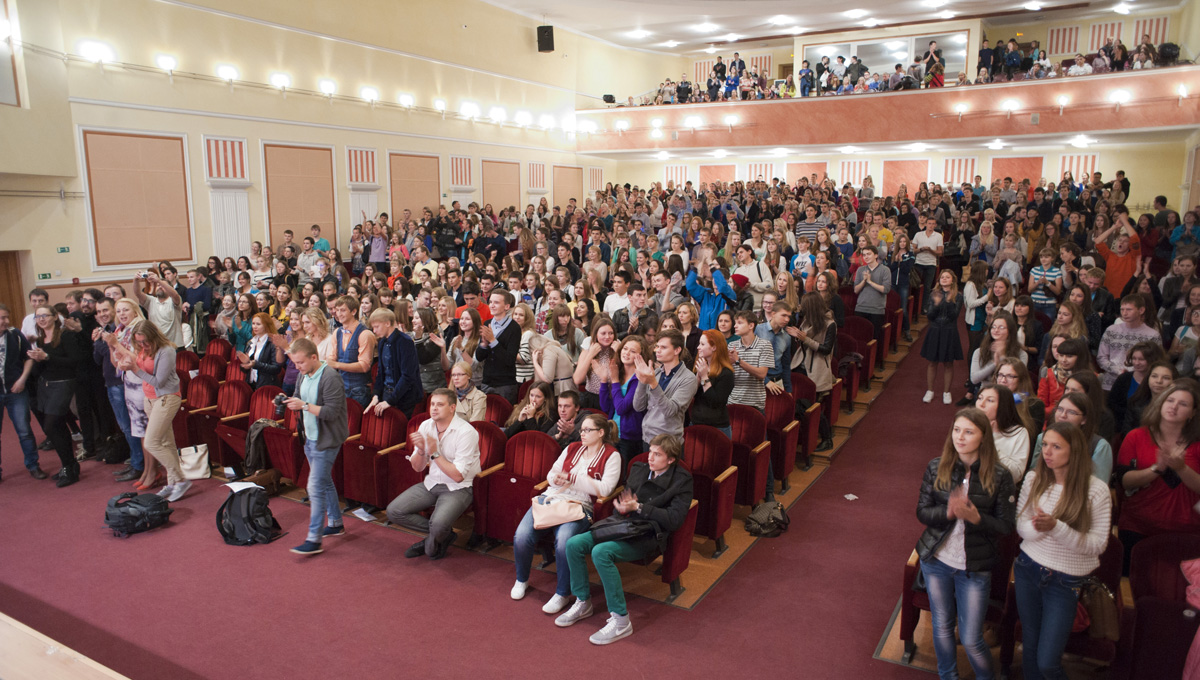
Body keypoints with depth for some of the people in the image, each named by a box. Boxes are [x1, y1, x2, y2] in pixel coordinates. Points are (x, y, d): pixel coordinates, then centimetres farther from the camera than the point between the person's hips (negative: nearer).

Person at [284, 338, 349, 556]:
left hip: (326, 441, -9)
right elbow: (299, 399, 18)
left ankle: (314, 539, -3)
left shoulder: (330, 378, -21)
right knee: (325, 482, 19)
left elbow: (332, 412, -25)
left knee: (315, 487, -9)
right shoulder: (304, 375, 6)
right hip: (310, 438, 9)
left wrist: (304, 405, -30)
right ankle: (335, 524, 34)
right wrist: (288, 403, -4)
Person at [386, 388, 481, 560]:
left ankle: (433, 545, 7)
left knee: (438, 524, -31)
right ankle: (444, 533, 4)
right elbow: (417, 467, 6)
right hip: (431, 483, 7)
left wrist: (434, 453, -22)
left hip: (457, 488, -7)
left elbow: (458, 476, -20)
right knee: (393, 511, -9)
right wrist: (420, 450, -15)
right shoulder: (426, 426, 0)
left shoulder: (466, 432, -19)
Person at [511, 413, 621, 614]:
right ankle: (521, 580, 12)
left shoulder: (611, 456, 3)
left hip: (578, 505, -5)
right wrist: (555, 478, -5)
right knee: (522, 535, -18)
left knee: (564, 541, -33)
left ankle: (563, 594, -9)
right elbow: (551, 475, 20)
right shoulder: (572, 448, 19)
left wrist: (572, 479, -11)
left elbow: (604, 489, -10)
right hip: (550, 498, 5)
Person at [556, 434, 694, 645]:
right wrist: (623, 507, -6)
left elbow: (674, 520, -15)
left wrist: (638, 507, -16)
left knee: (601, 552, -31)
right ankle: (582, 603, 8)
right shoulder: (639, 469, 13)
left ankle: (620, 620, -21)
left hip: (648, 535, -7)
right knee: (574, 544, -11)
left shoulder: (682, 480, -6)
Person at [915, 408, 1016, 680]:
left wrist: (976, 517, -25)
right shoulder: (936, 467, -5)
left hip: (975, 567, -2)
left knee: (971, 639, 3)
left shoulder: (999, 476, -11)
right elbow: (922, 512, -3)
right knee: (942, 627, 18)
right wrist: (948, 512, -23)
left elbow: (1005, 526, -6)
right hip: (936, 560, 2)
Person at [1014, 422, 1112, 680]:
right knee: (1030, 647, 16)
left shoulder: (1096, 490, -13)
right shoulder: (1034, 479, -2)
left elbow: (1098, 544, -13)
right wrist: (1037, 527, -24)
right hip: (1028, 569, 3)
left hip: (1065, 581, -3)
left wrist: (1056, 527, -28)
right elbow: (1021, 527, 0)